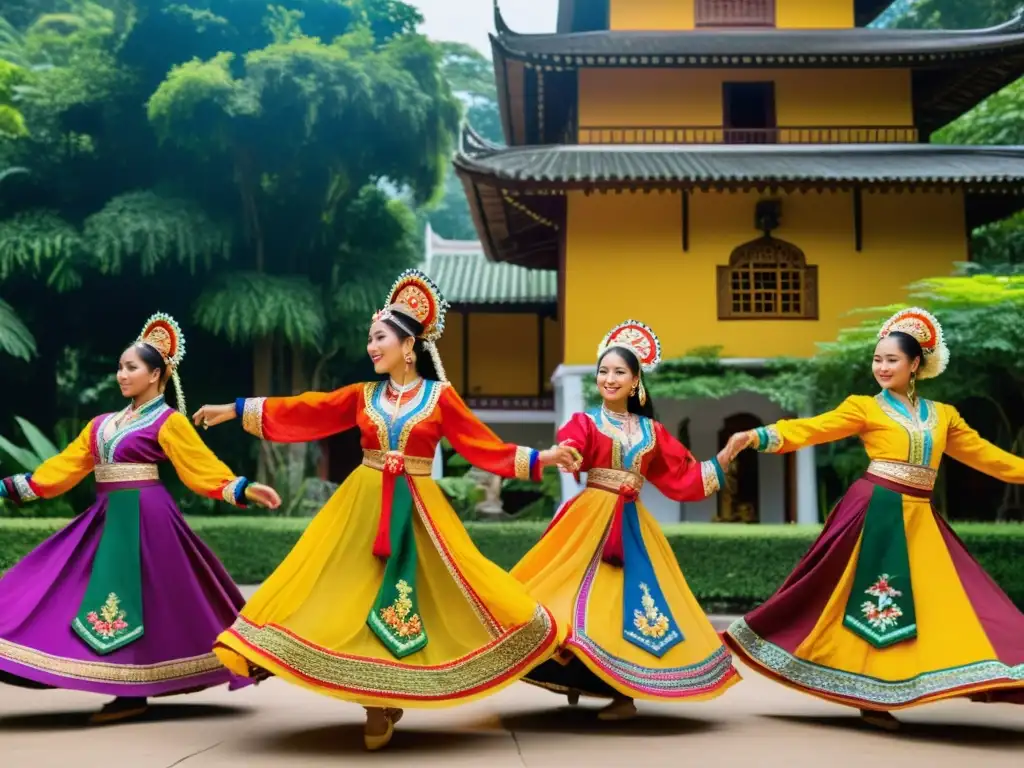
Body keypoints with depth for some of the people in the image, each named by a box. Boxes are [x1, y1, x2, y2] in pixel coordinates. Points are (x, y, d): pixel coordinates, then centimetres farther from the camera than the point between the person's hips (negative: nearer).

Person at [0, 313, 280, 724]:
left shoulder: (169, 422, -6)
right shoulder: (103, 423, 15)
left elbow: (202, 466, -11)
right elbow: (67, 465, 15)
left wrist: (242, 490, -25)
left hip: (143, 515, -8)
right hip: (107, 516, 8)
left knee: (130, 600, -7)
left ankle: (133, 695, 4)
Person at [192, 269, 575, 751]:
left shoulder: (440, 396, -1)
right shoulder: (362, 396, 6)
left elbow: (484, 445, -1)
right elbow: (300, 412, 6)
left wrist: (541, 459, -9)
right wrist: (236, 410, 5)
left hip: (417, 510, -2)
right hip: (363, 507, 2)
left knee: (414, 593, -3)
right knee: (360, 597, -1)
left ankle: (388, 702, 14)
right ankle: (377, 704, 10)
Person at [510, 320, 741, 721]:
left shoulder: (651, 431, 14)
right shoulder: (585, 422, 3)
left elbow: (682, 476, 15)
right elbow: (568, 452, -19)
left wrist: (725, 456, 8)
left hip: (632, 526, 3)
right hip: (591, 519, -3)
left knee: (628, 598, 1)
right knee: (586, 592, -8)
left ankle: (625, 692, 7)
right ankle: (576, 678, 5)